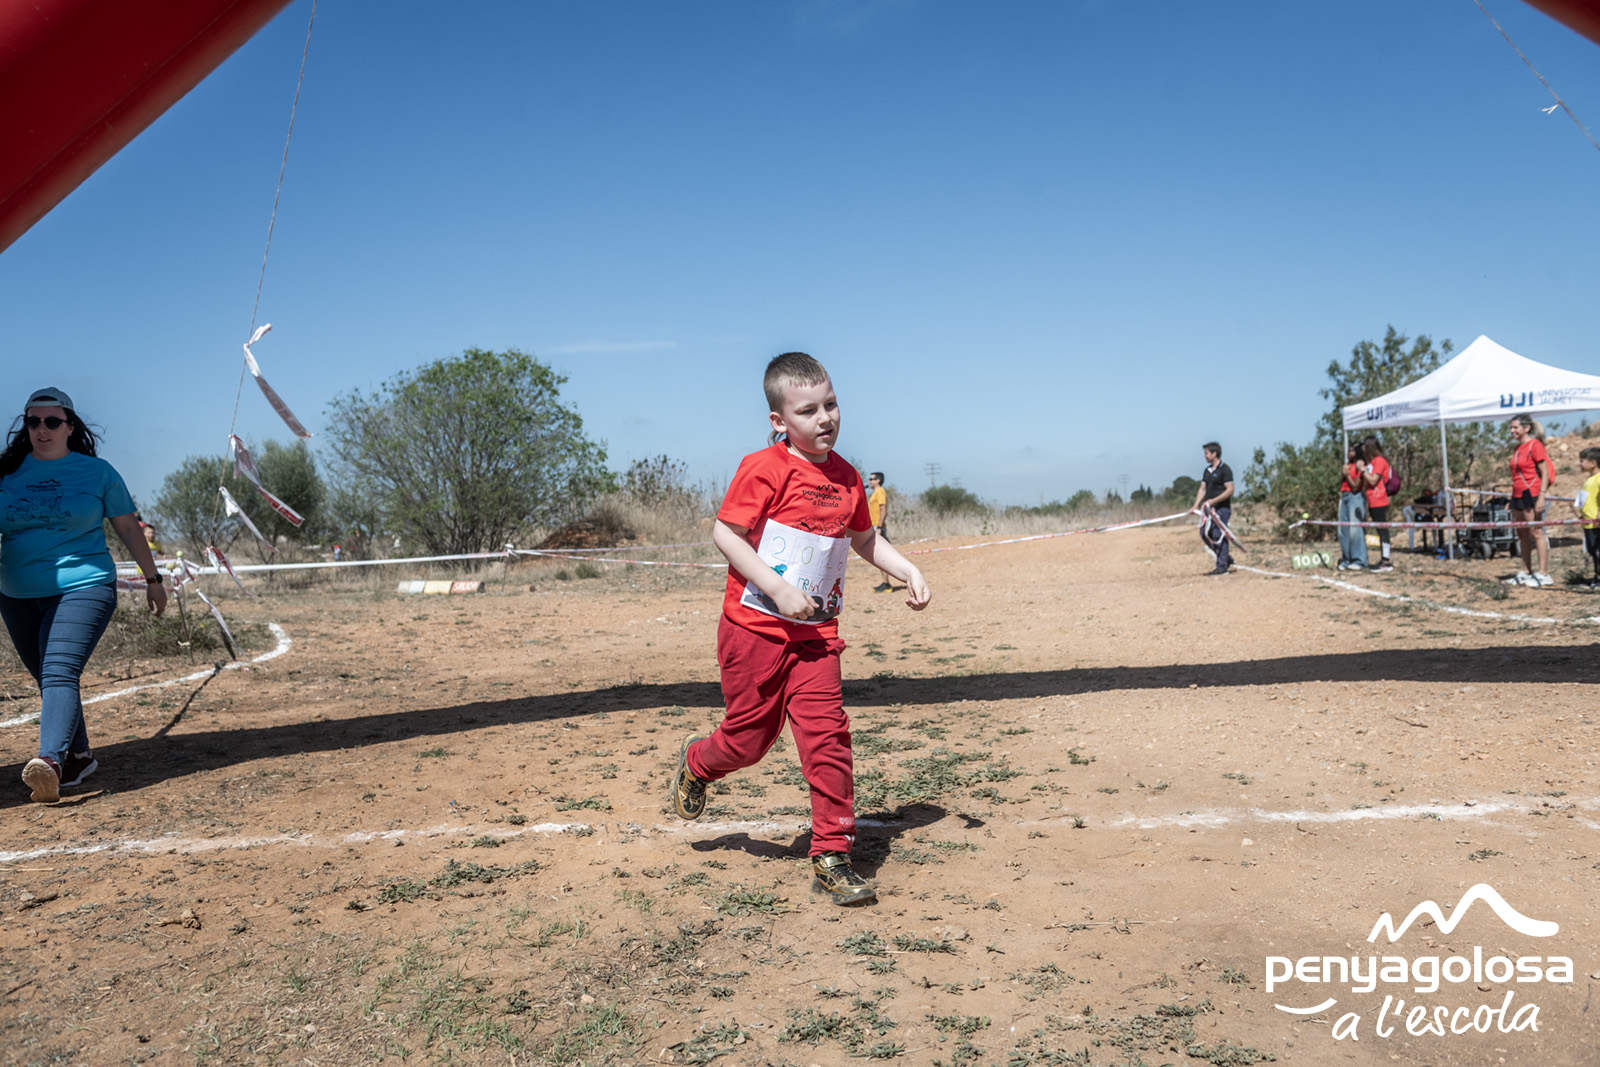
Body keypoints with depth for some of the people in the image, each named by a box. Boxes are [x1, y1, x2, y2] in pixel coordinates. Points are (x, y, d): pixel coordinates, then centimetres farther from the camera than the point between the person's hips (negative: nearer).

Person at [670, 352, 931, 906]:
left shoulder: (846, 477, 8)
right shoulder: (765, 469, -12)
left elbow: (864, 539, 23)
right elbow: (725, 533, -14)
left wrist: (908, 570, 9)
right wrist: (778, 588, -20)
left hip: (815, 634, 5)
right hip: (755, 627, -4)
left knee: (827, 736, -5)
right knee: (750, 737, 6)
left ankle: (832, 857, 5)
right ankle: (696, 763, 41)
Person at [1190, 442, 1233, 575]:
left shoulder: (1225, 469, -9)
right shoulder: (1207, 470, 15)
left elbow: (1230, 490, -15)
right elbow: (1203, 489, 16)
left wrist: (1213, 500, -22)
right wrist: (1196, 505, 4)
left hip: (1222, 508, -8)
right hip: (1209, 508, 8)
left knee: (1219, 536, -7)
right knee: (1204, 534, 6)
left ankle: (1222, 566, -1)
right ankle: (1226, 559, 19)